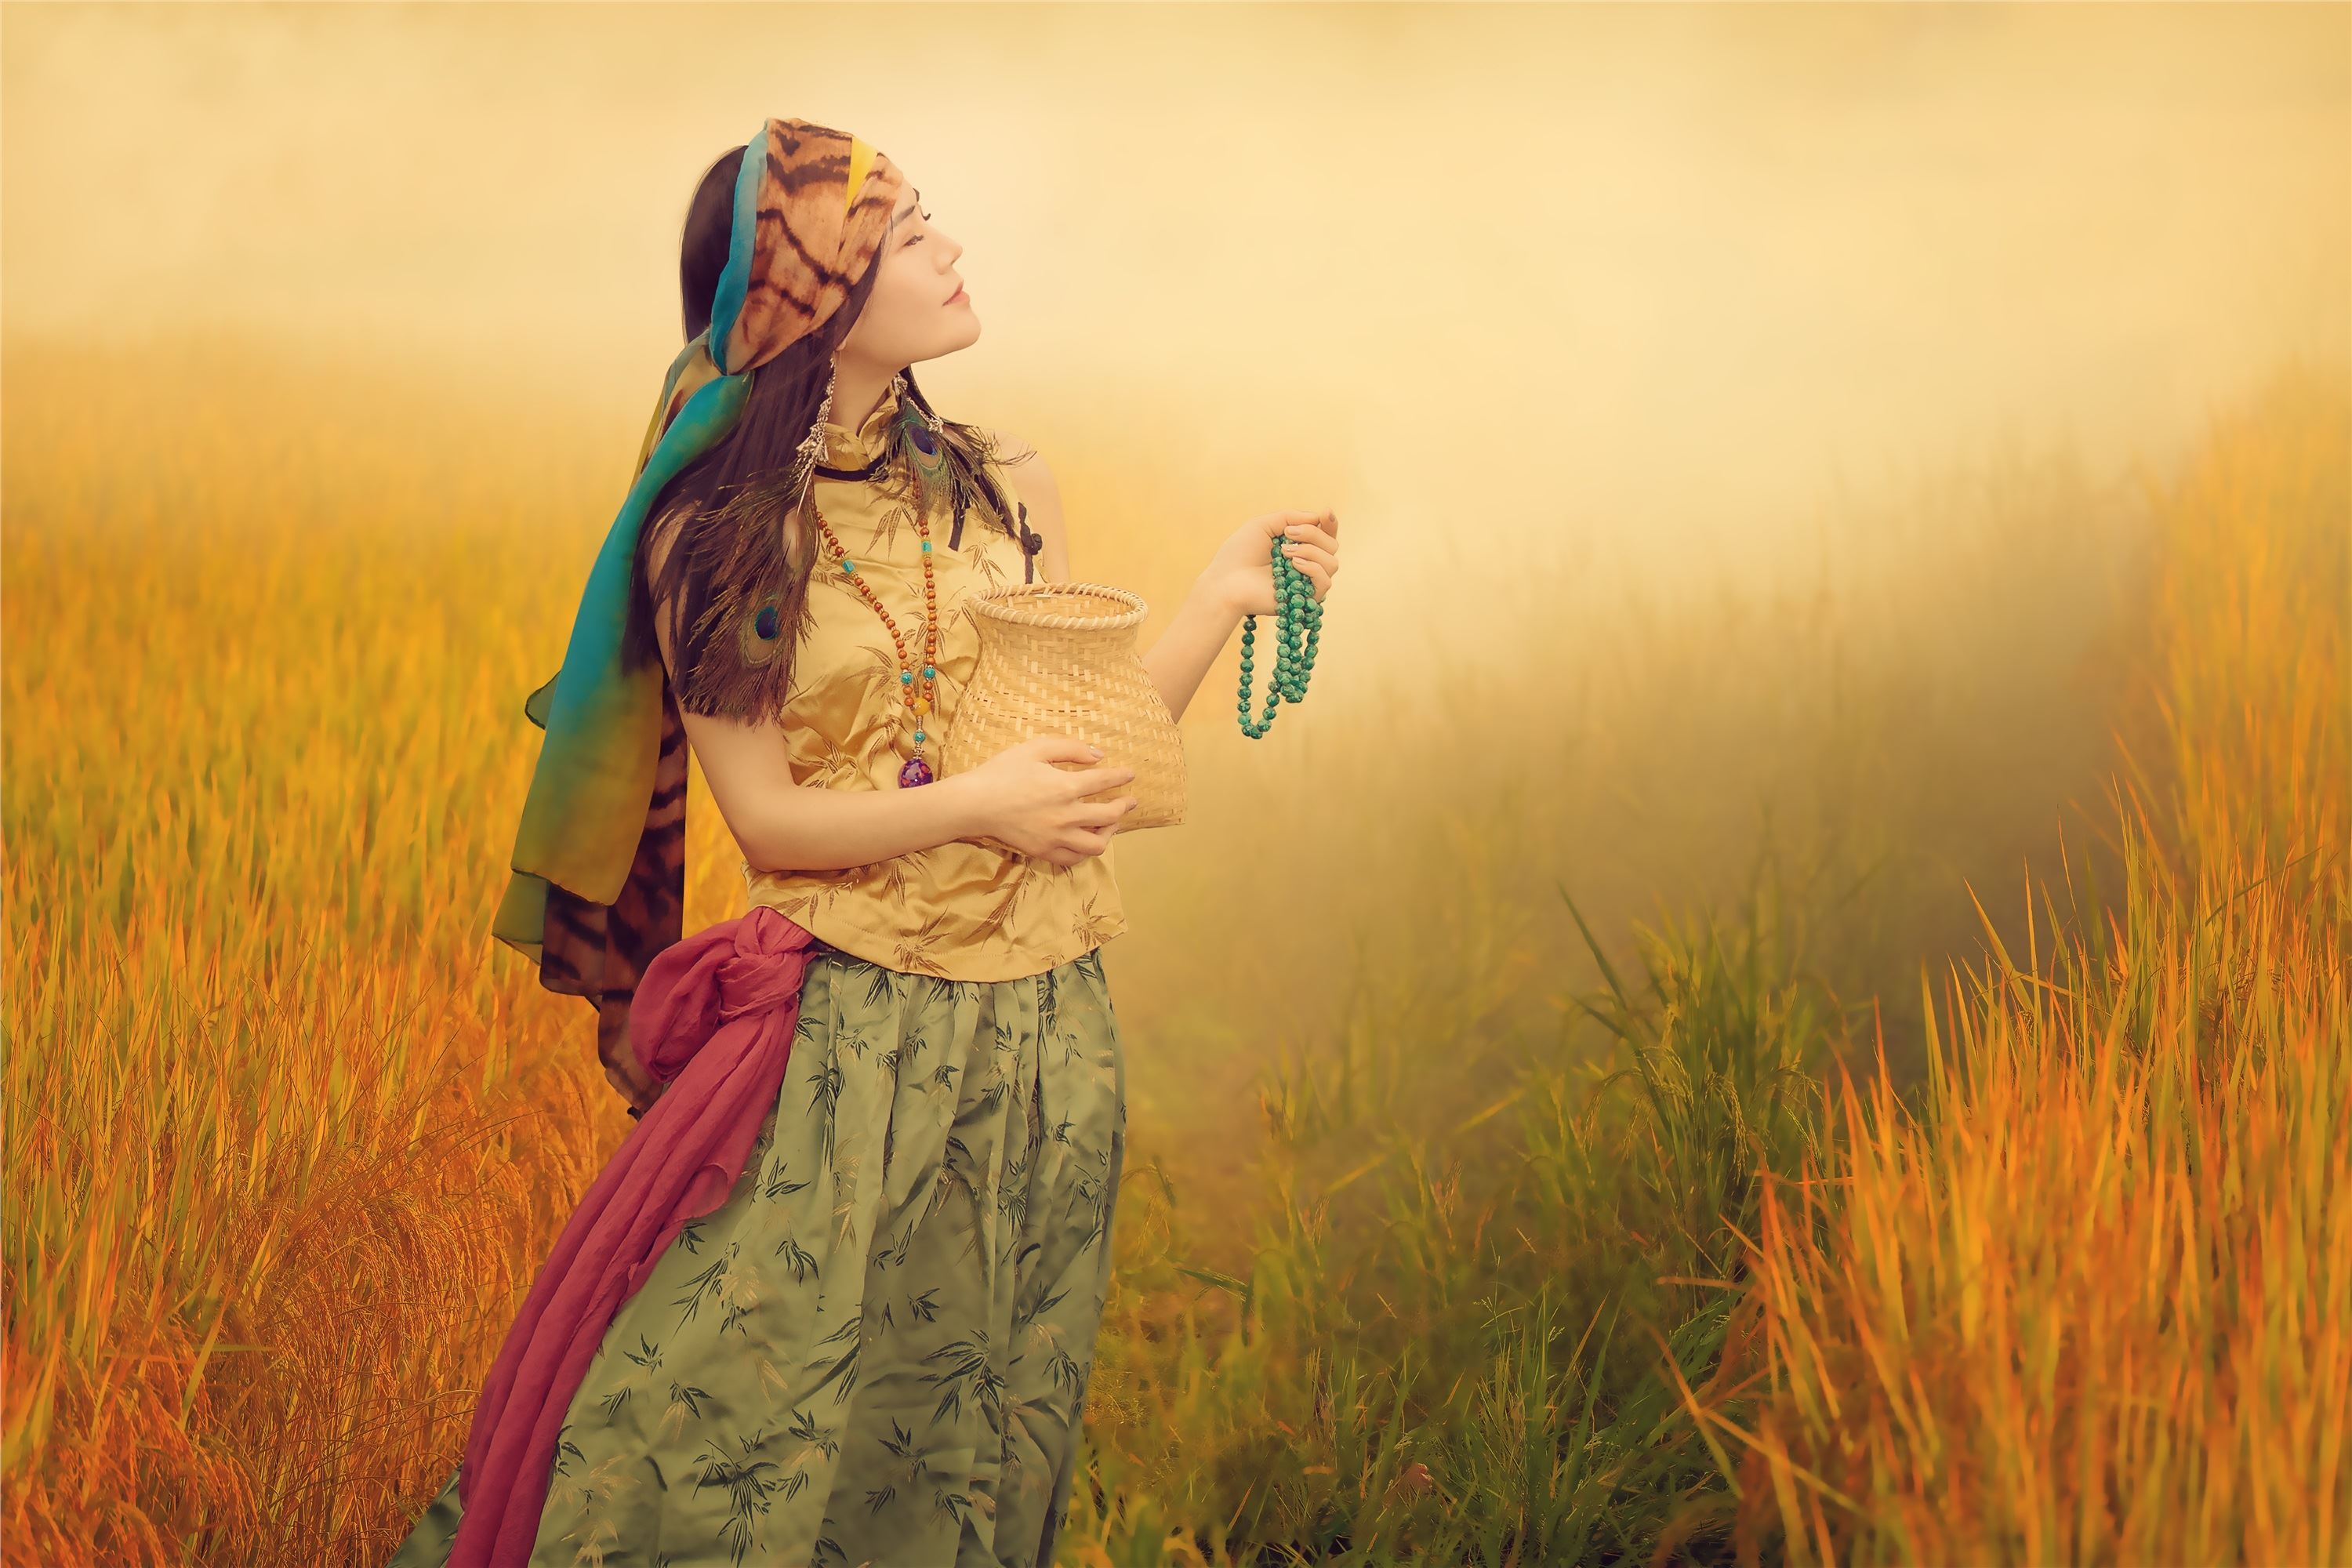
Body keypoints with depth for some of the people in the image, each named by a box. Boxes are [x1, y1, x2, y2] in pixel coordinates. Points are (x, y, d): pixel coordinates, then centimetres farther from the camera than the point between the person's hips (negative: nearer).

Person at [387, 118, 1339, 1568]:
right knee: (713, 1427, -6)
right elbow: (765, 813, -8)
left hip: (1043, 1028, 4)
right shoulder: (714, 545, -6)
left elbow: (1087, 747, 7)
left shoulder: (1007, 487, 5)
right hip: (844, 1030, -4)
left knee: (973, 1445, 11)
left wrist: (1228, 594, -1)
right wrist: (972, 806, -20)